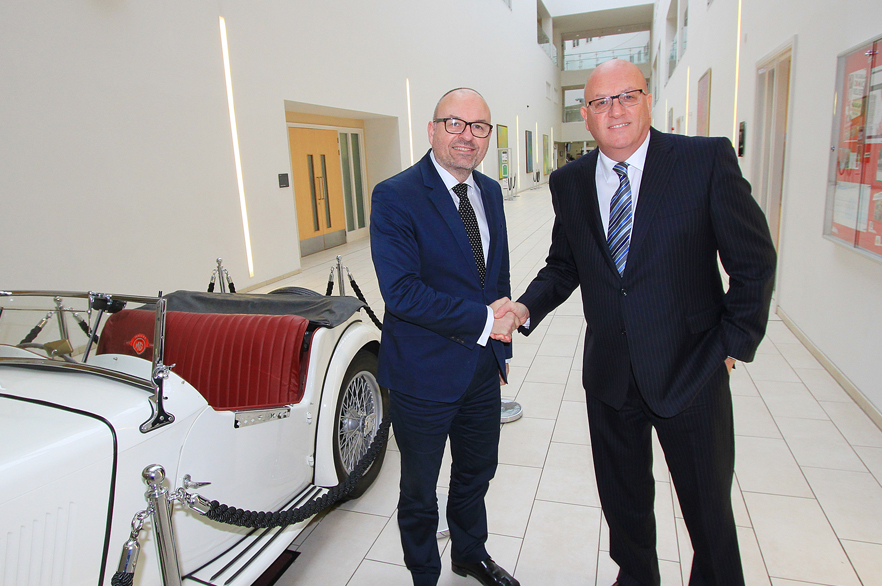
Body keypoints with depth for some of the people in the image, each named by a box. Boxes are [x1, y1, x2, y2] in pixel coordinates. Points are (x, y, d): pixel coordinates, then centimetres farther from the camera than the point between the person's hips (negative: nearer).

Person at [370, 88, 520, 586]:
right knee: (420, 490, 16)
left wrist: (502, 343, 14)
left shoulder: (490, 192, 6)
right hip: (425, 373, -6)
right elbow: (401, 291, -25)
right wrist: (484, 320, -20)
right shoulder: (395, 197, -17)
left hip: (483, 367, 7)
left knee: (478, 471, 25)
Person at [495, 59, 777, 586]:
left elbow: (755, 261, -5)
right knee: (623, 500, 21)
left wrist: (734, 344, -5)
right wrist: (527, 307, -8)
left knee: (709, 508, 15)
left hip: (690, 371, -3)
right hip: (609, 376, 4)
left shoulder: (708, 159, -9)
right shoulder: (570, 183, 2)